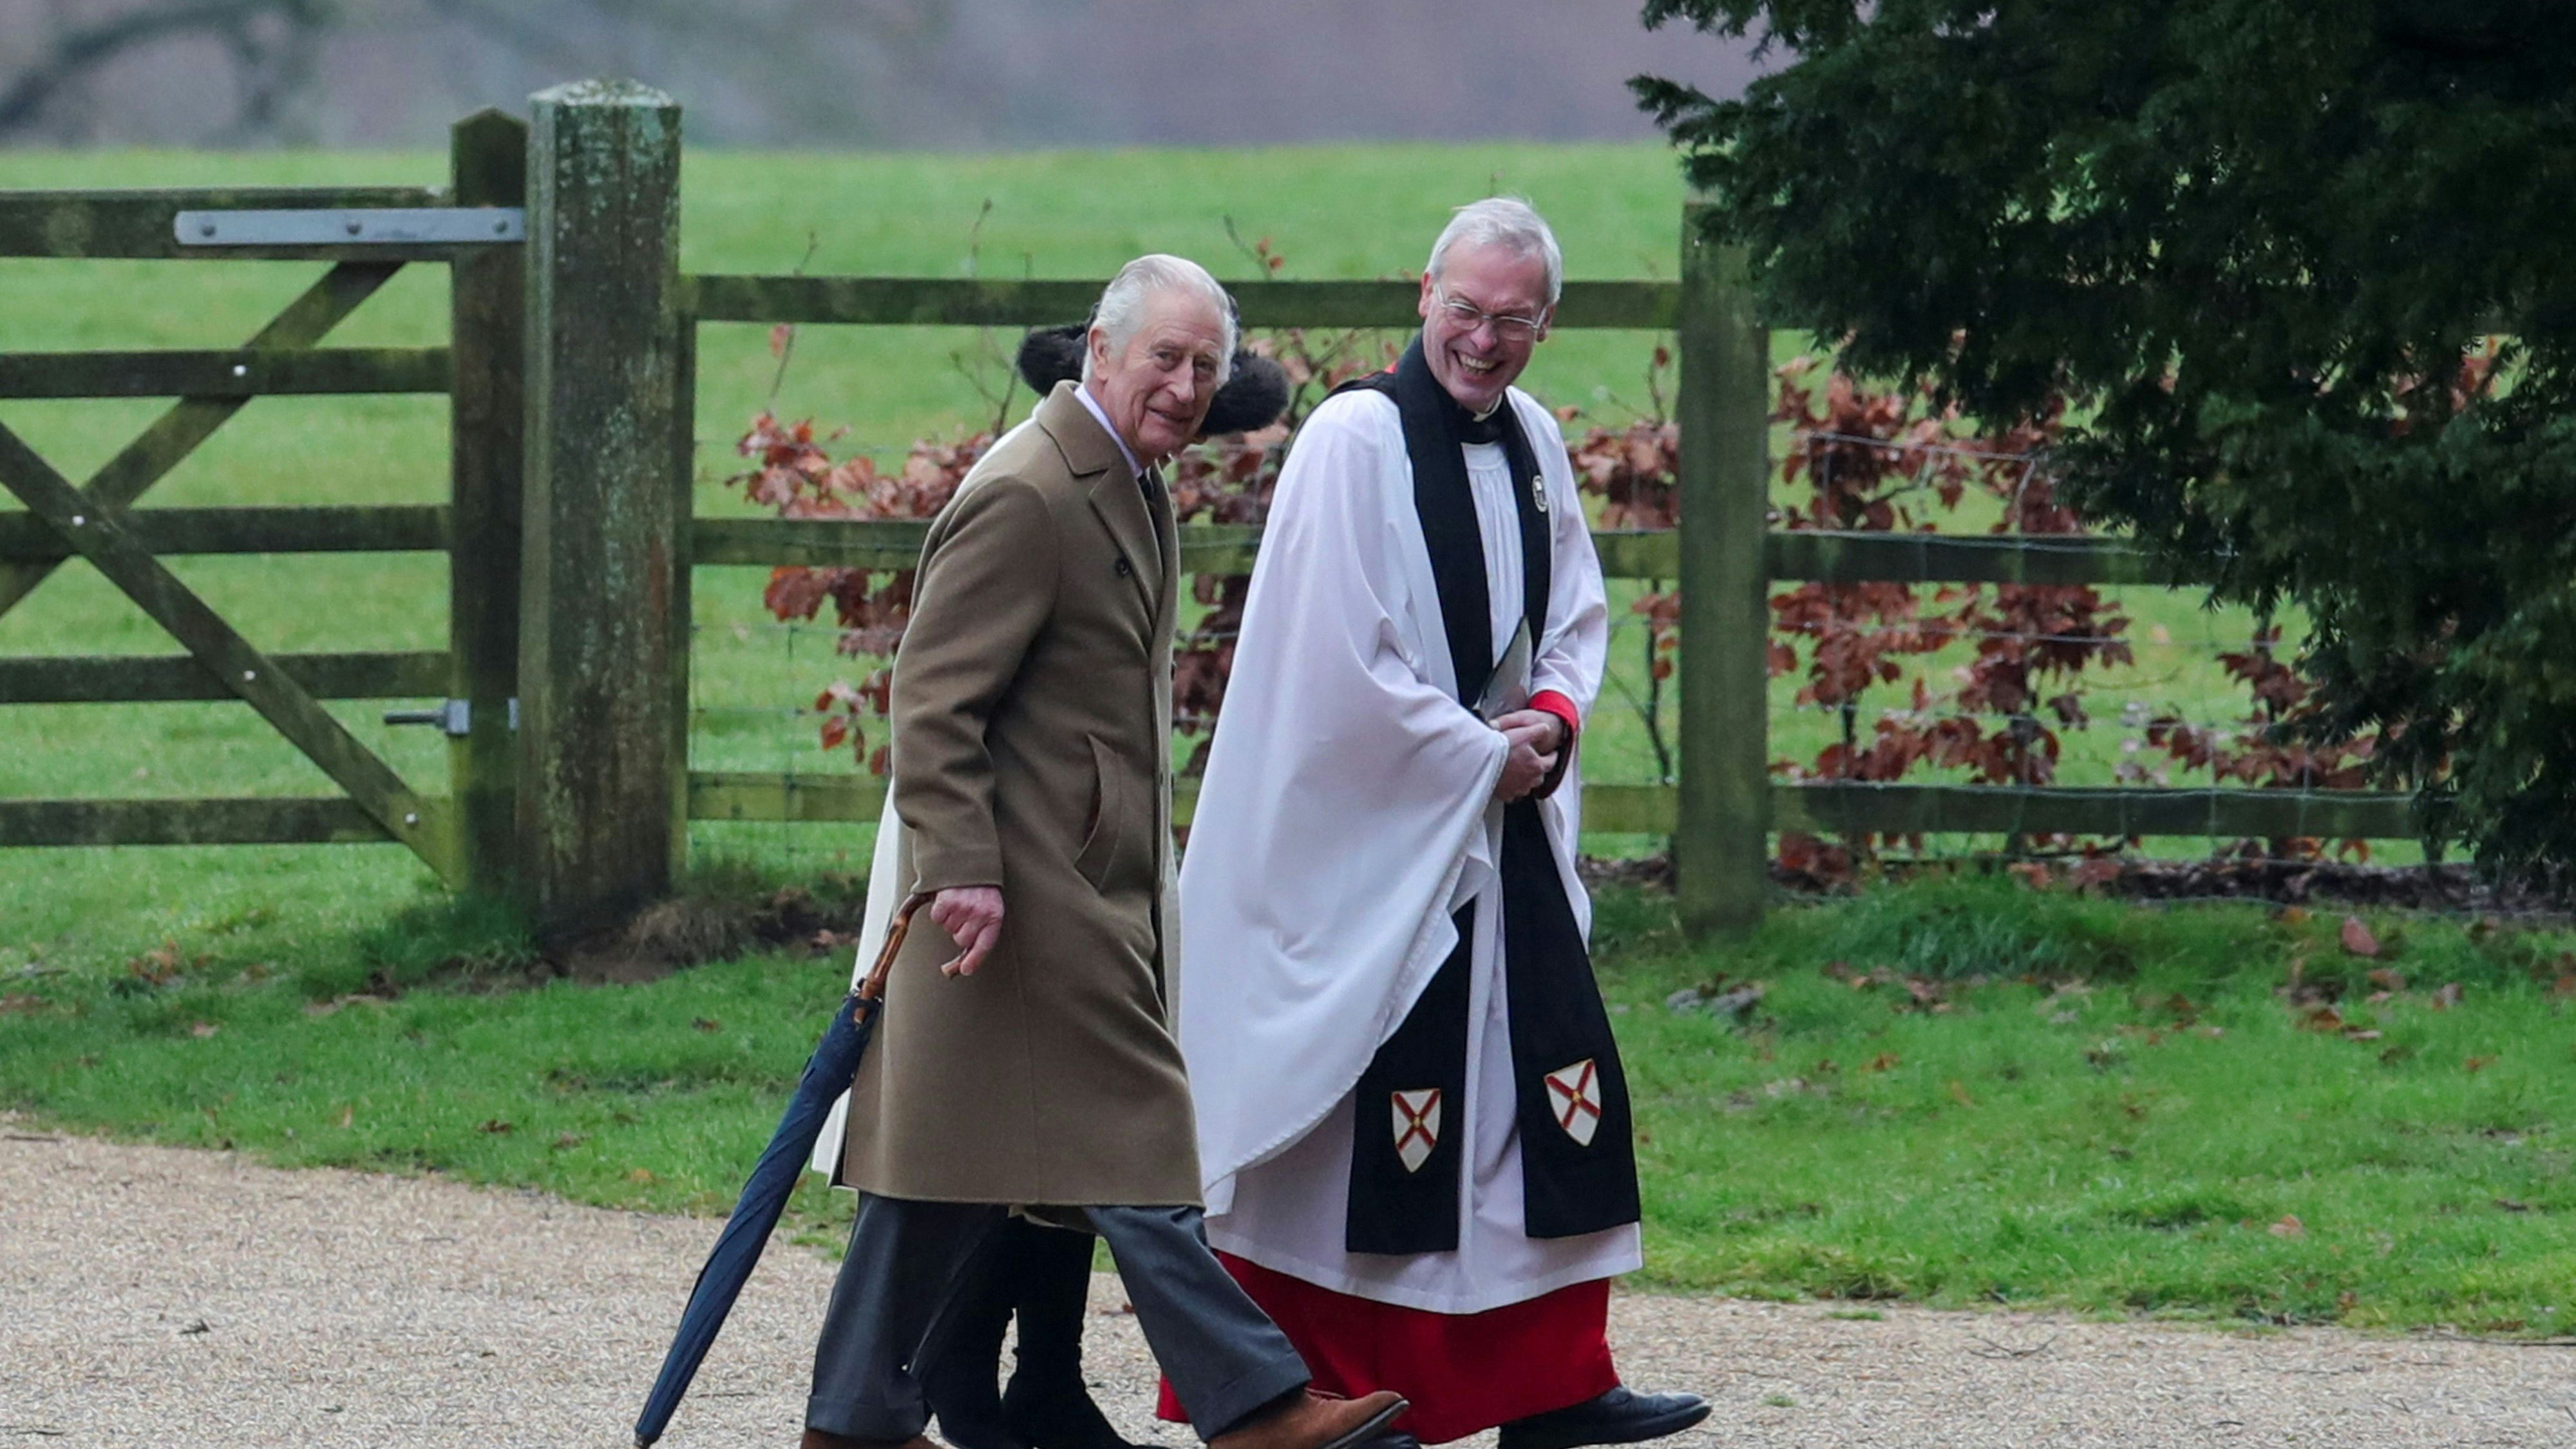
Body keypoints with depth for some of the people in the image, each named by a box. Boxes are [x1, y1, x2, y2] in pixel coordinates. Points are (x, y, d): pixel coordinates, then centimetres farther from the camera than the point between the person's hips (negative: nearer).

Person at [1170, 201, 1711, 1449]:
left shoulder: (1533, 442, 9)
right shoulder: (1354, 441, -14)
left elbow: (1577, 611, 20)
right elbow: (1344, 657, -17)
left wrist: (1555, 712, -1)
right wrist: (1484, 757, -12)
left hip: (1506, 831, 8)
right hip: (1371, 838, -8)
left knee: (1562, 1087, 5)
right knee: (1378, 1115, -5)